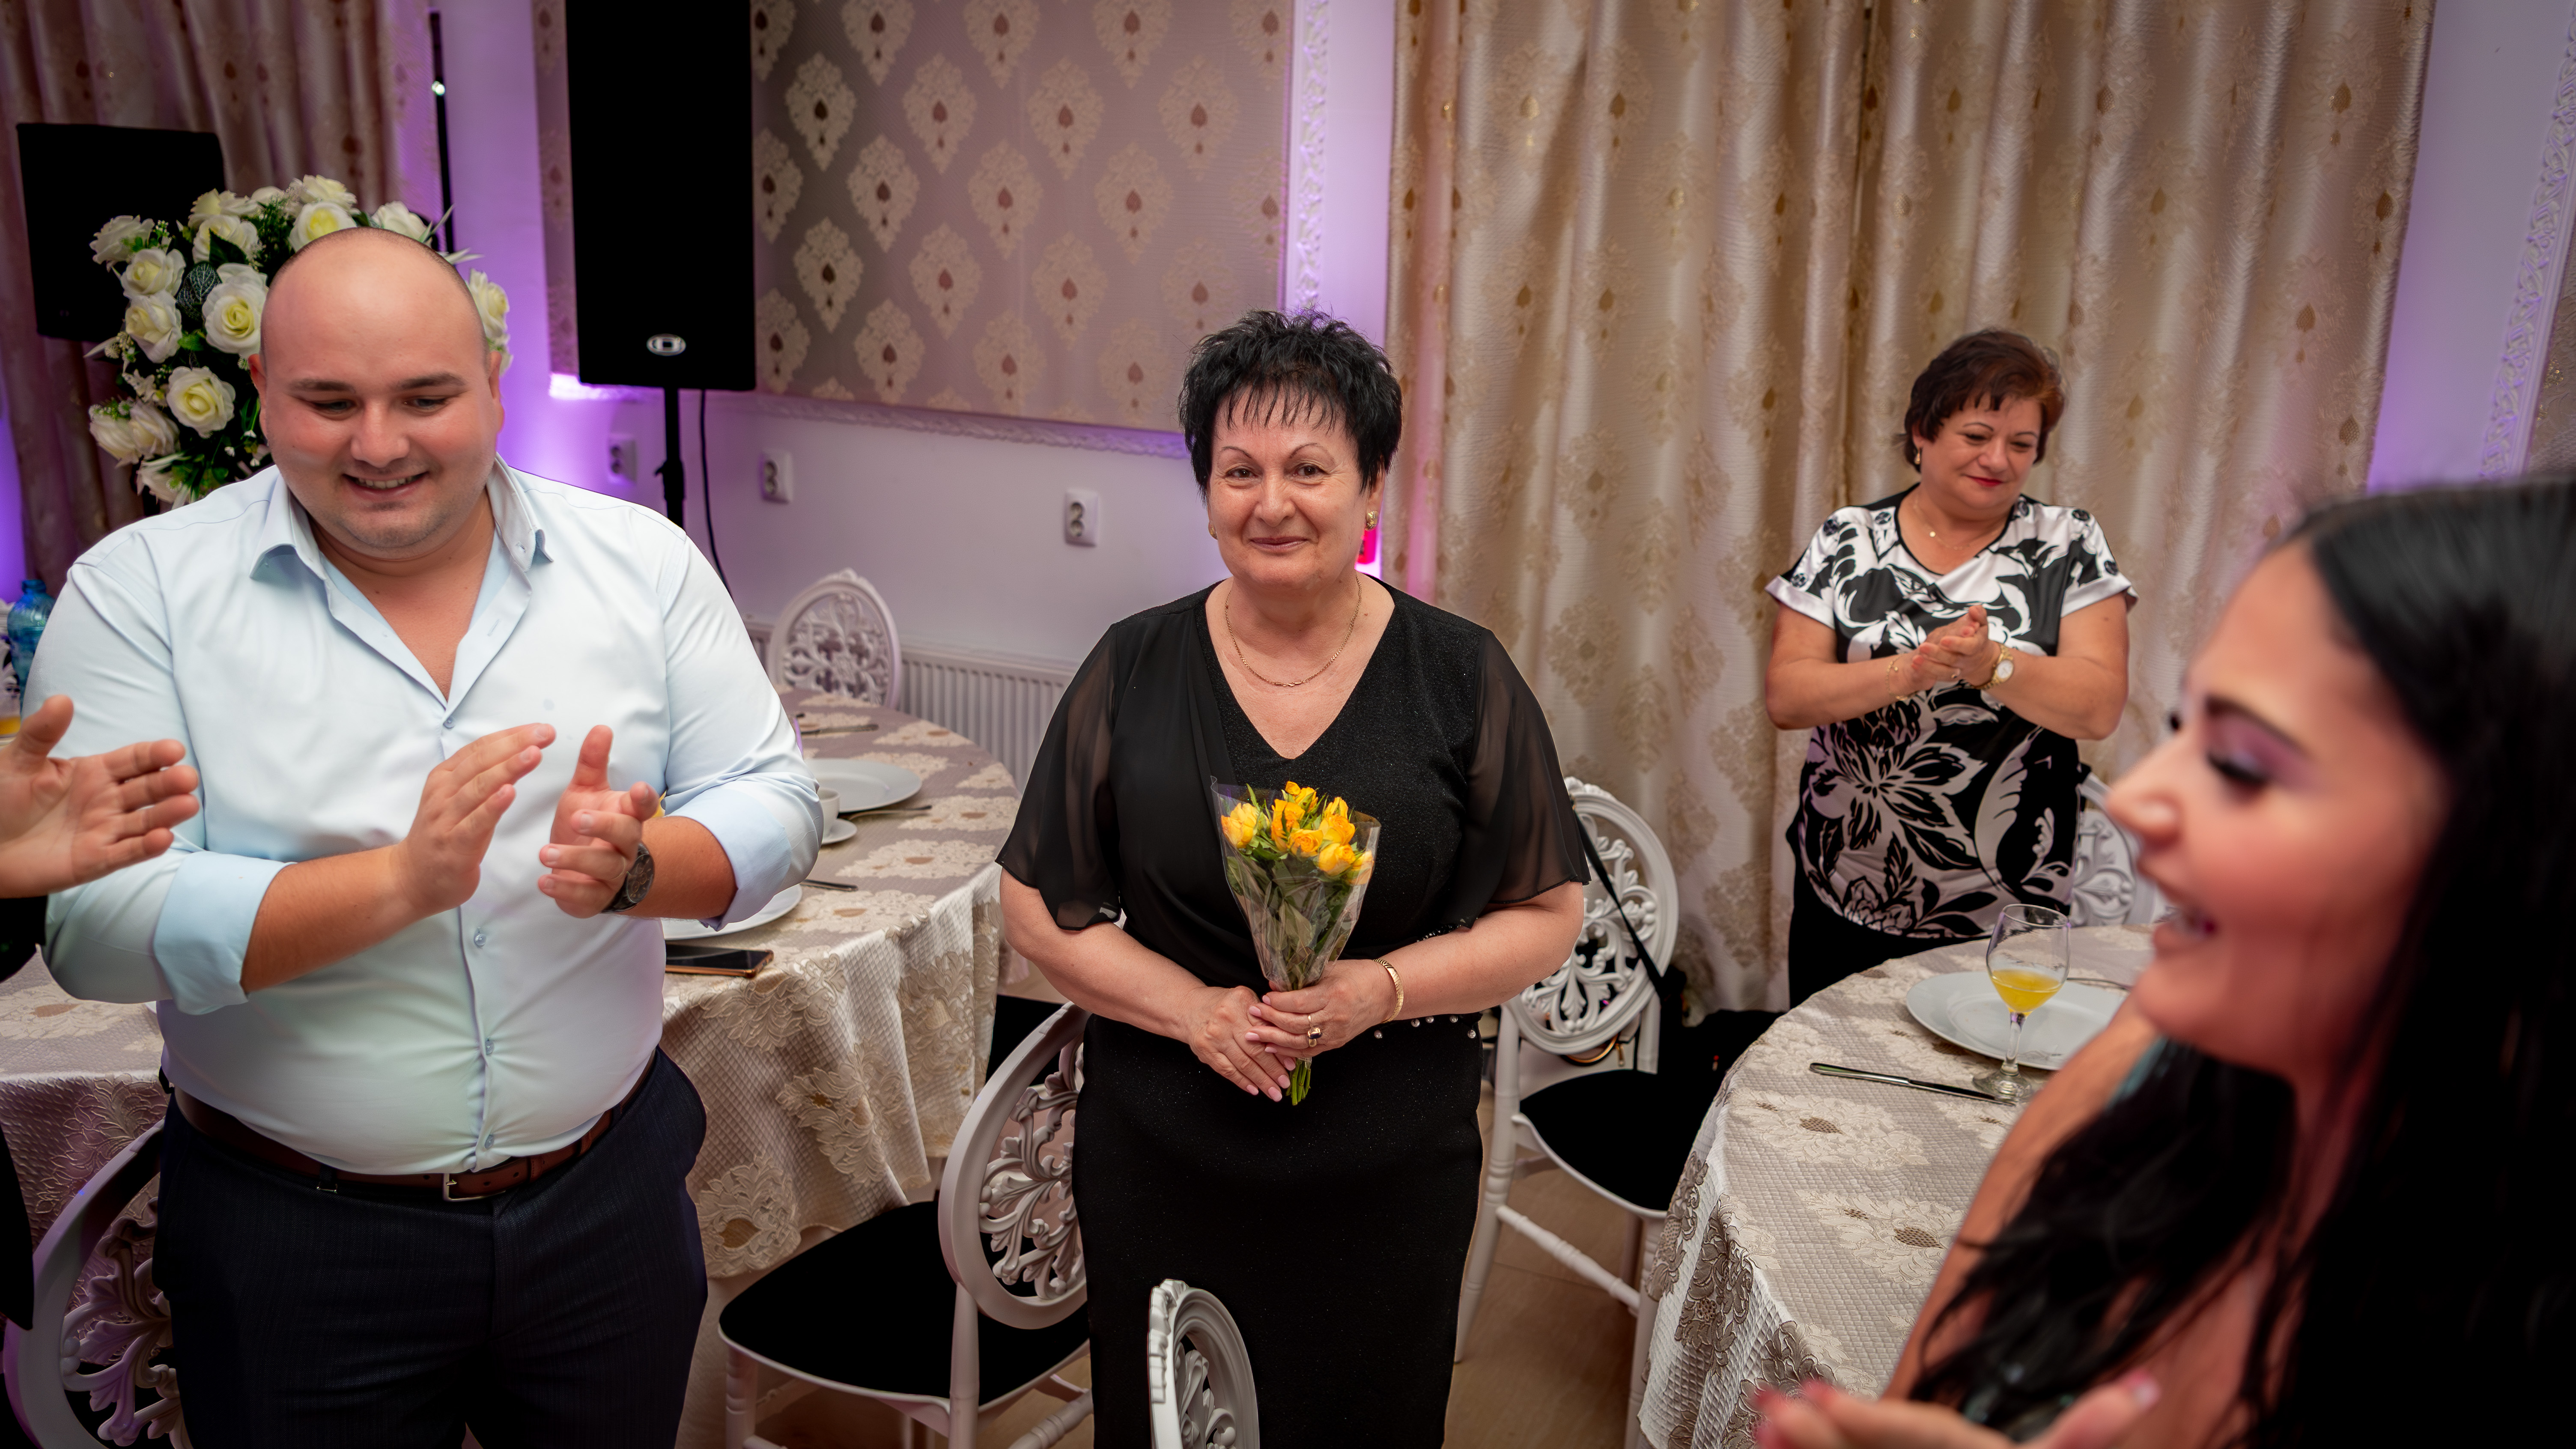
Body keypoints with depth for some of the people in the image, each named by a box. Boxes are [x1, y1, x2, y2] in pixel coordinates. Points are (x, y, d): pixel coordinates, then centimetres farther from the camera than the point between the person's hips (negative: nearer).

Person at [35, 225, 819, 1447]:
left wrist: (634, 867, -24)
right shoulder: (142, 592, -8)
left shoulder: (641, 560, -3)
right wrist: (403, 881, -28)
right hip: (293, 1241, -1)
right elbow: (97, 924, -15)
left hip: (607, 1197, 2)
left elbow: (775, 806, -3)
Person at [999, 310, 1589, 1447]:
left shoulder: (1461, 679, -6)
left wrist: (1384, 988, -18)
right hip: (1159, 1161, 1)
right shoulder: (1132, 671, -4)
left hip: (1390, 1177, 0)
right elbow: (1038, 907, 0)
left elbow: (1549, 916, -2)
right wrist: (1192, 1010, -15)